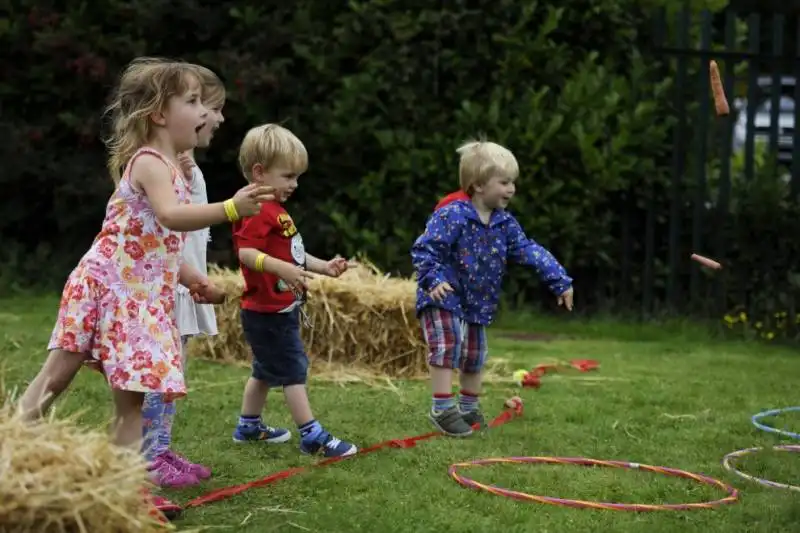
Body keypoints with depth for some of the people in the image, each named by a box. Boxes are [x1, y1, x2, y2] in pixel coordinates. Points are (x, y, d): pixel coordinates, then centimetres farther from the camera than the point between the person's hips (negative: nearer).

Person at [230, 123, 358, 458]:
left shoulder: (275, 210, 14)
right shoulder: (258, 211, -19)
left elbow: (291, 253, 23)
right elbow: (246, 252, -31)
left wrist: (323, 267, 14)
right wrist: (282, 268, -43)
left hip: (280, 308, 11)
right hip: (268, 311, -11)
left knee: (266, 370, 20)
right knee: (293, 369, -8)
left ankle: (249, 426, 32)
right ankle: (312, 436, -6)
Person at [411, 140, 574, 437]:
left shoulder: (505, 224, 0)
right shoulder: (452, 216, -21)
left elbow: (530, 252, 3)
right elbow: (423, 250, -22)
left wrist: (560, 282, -1)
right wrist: (433, 280, -35)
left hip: (478, 302, 7)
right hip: (443, 298, -7)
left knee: (475, 356, 14)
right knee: (447, 347, -17)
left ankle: (469, 409, 29)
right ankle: (442, 409, -10)